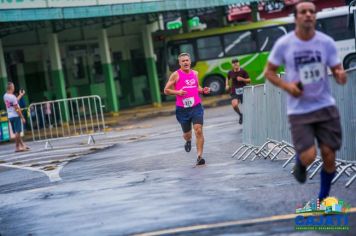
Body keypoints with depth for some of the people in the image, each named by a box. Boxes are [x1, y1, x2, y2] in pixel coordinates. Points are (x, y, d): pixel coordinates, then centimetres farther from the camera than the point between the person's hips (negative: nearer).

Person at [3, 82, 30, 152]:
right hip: (15, 116, -9)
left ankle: (22, 145, 17)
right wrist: (22, 117, -13)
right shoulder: (12, 97, -17)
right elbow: (17, 109, -17)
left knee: (17, 132, 12)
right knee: (17, 132, -4)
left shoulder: (5, 96, 8)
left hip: (10, 116, 9)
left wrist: (20, 95, 32)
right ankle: (17, 147, -1)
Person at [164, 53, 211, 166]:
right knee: (187, 133, 11)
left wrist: (203, 90, 5)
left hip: (196, 107, 2)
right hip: (182, 109, -2)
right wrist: (177, 92, -19)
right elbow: (166, 90, -1)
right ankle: (188, 141, 50)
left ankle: (199, 156, -11)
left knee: (198, 131, -14)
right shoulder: (176, 75, -3)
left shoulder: (195, 73, 10)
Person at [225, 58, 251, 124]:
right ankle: (240, 115, 8)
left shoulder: (243, 71, -5)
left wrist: (242, 79, -18)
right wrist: (227, 85, 9)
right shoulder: (230, 72, 2)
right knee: (234, 105, -20)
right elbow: (227, 78, 25)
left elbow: (249, 80, -1)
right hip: (234, 92, 1)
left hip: (243, 91, -1)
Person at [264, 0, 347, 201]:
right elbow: (269, 72, 4)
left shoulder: (327, 42, -4)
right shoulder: (283, 44, -7)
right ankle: (300, 162, 24)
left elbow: (338, 71, 2)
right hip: (299, 111, -2)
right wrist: (286, 86, -14)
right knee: (309, 156, -15)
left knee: (329, 155, 1)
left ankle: (324, 198, 25)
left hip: (326, 107, 2)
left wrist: (341, 76, -23)